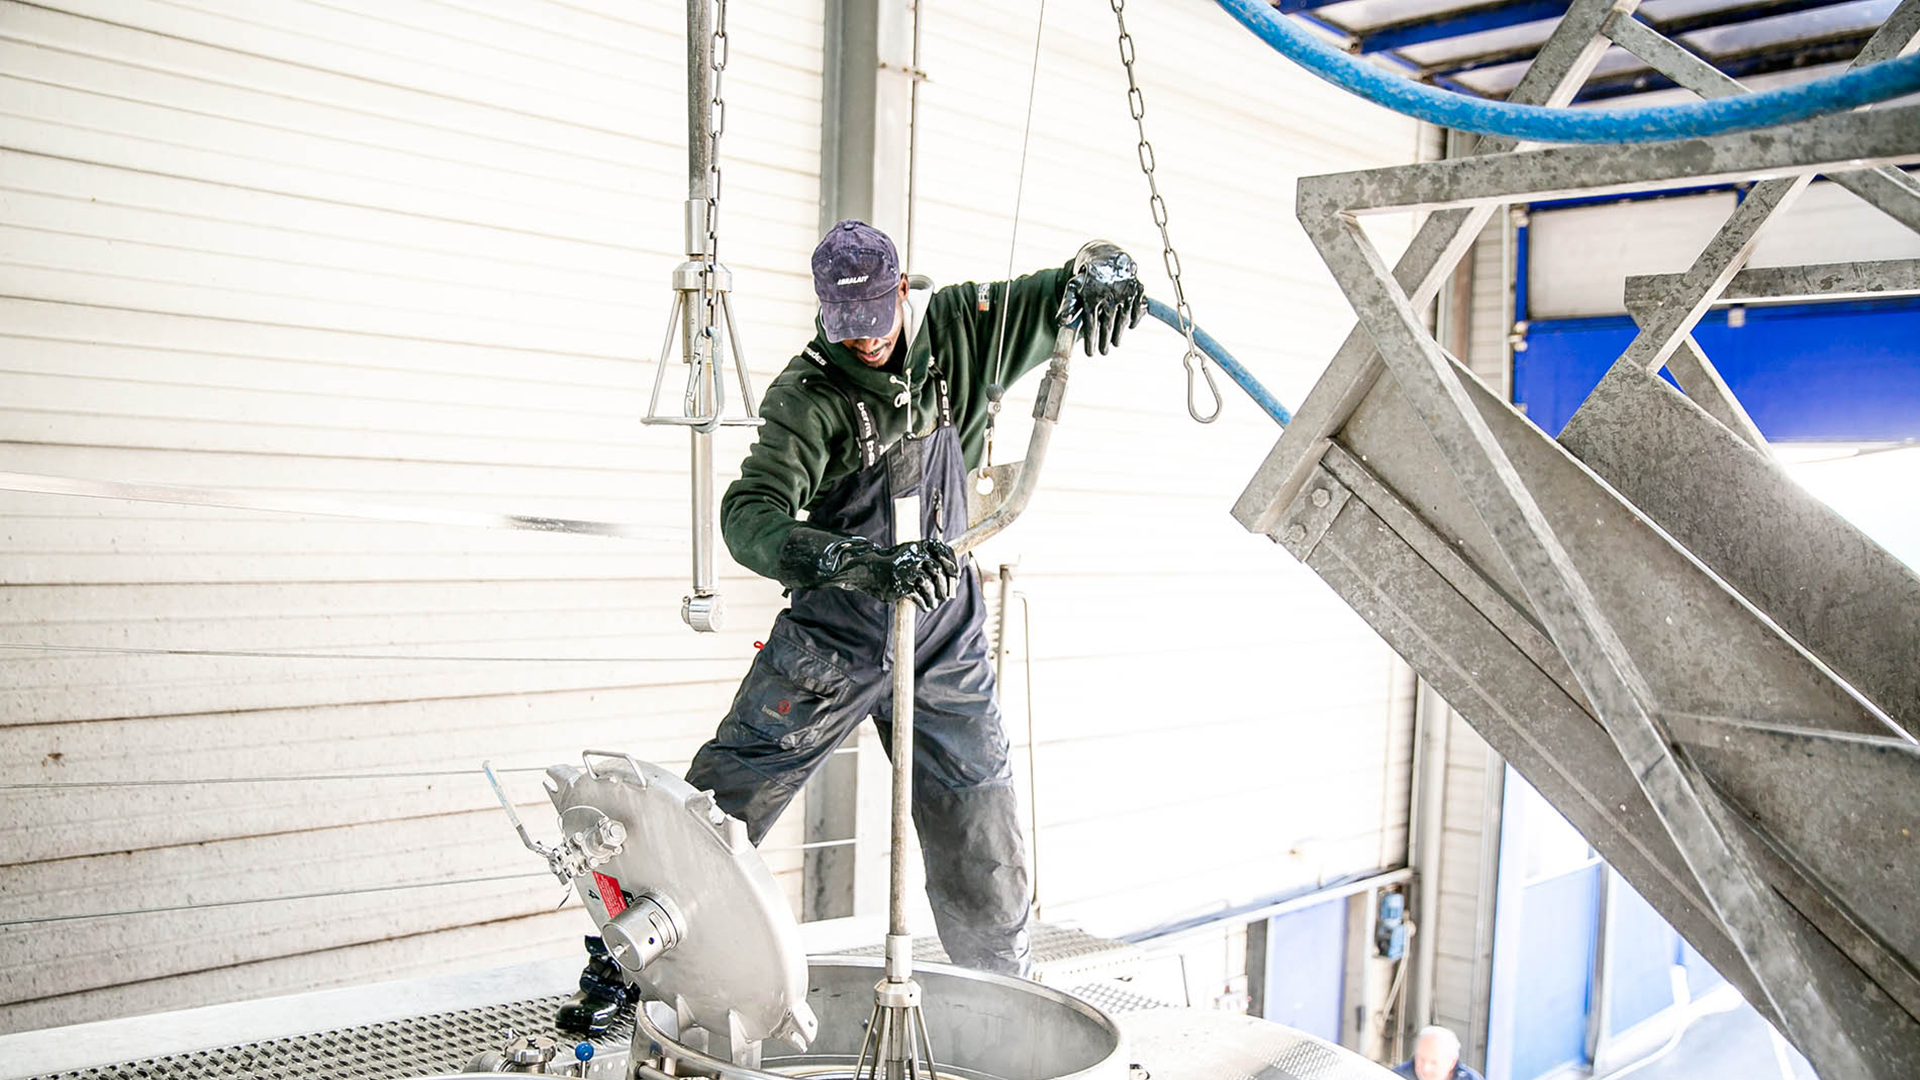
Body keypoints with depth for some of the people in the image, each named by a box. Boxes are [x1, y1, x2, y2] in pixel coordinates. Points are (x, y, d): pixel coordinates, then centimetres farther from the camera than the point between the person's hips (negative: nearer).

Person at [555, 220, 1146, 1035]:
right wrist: (861, 562, -45)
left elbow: (1059, 294, 2)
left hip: (945, 639, 3)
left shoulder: (959, 333, -5)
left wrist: (1099, 273, -24)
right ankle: (619, 961, 19)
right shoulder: (808, 395, -17)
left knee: (982, 850, 10)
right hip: (832, 639, -3)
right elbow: (748, 515, -29)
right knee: (716, 807, 0)